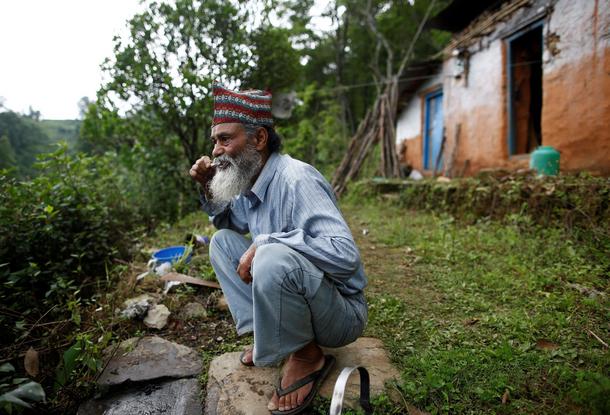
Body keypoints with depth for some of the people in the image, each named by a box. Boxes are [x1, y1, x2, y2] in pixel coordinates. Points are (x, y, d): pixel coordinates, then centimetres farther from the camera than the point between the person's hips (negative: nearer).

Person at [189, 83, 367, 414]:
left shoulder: (295, 179, -25)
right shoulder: (249, 182, 2)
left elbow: (345, 254, -35)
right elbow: (228, 223, 21)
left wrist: (264, 244, -30)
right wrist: (208, 188, 3)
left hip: (340, 312, -8)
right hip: (289, 293, 8)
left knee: (273, 257, -37)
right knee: (222, 241, 5)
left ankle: (307, 356, -8)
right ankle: (266, 333, 6)